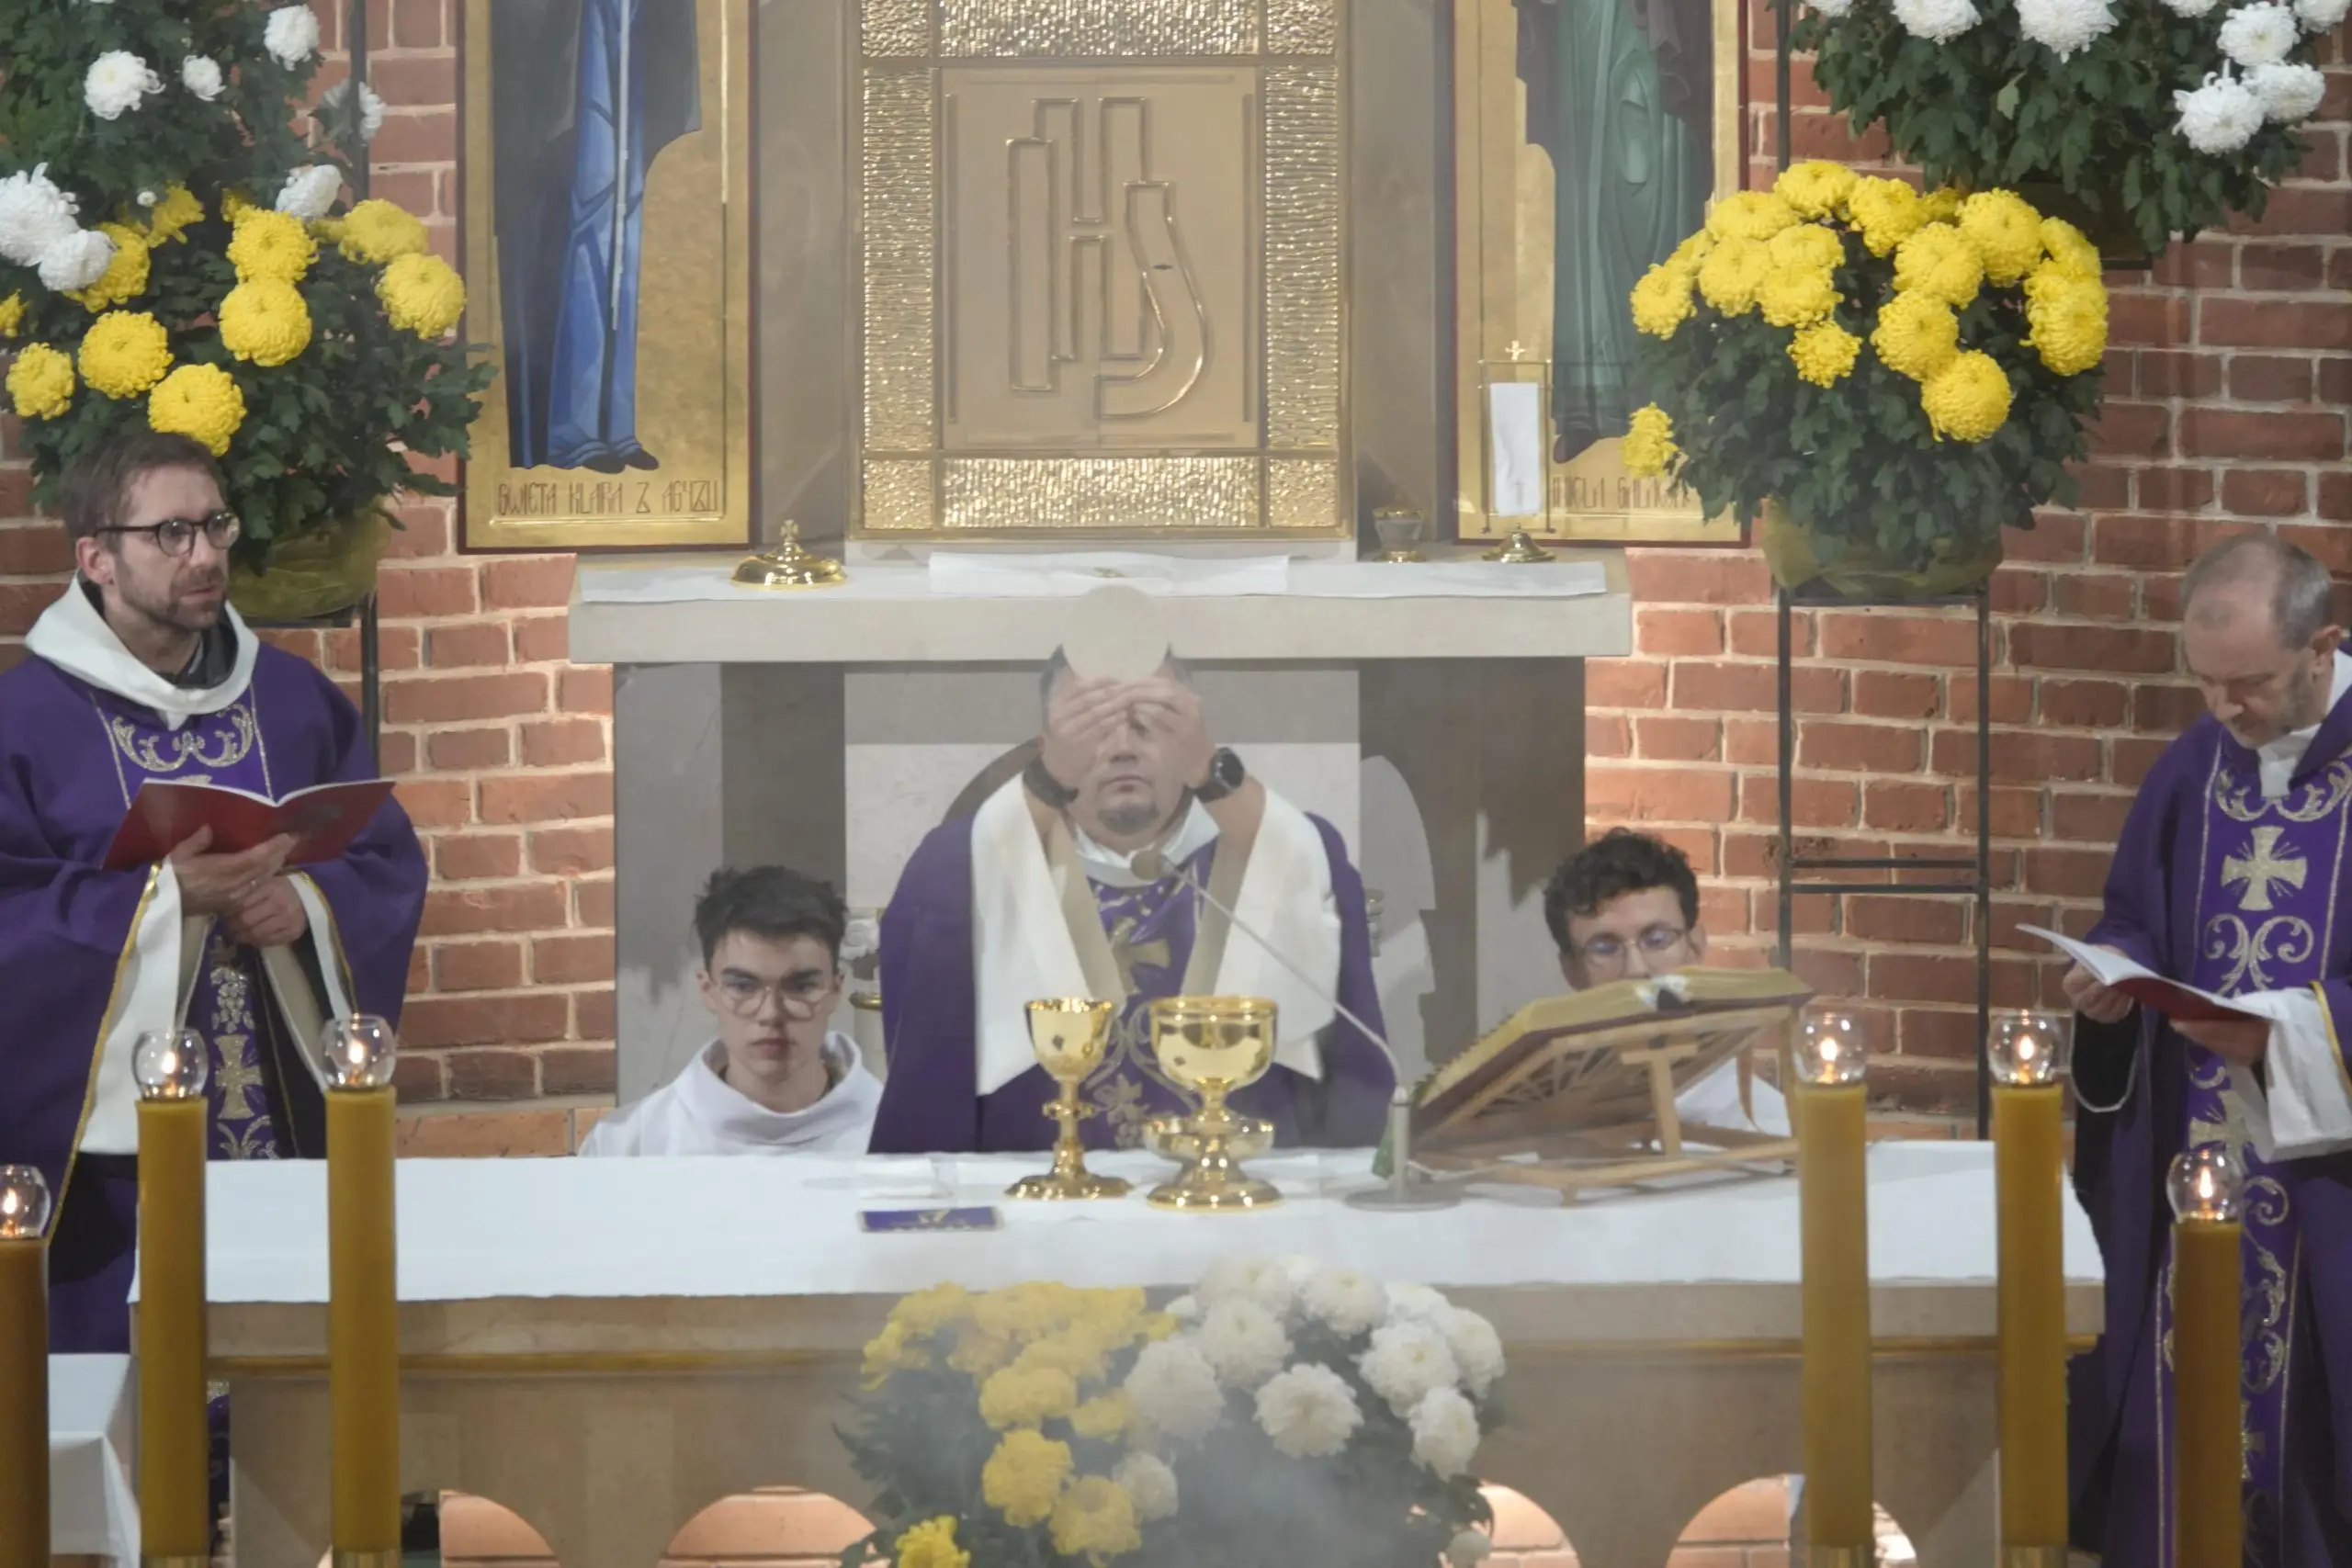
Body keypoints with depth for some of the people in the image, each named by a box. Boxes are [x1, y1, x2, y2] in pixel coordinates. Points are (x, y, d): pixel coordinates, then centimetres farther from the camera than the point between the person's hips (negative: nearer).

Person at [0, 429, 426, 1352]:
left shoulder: (296, 700, 9)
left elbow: (391, 865, 9)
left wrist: (307, 904, -13)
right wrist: (164, 899, -23)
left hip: (291, 1119, 4)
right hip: (110, 1137, -4)